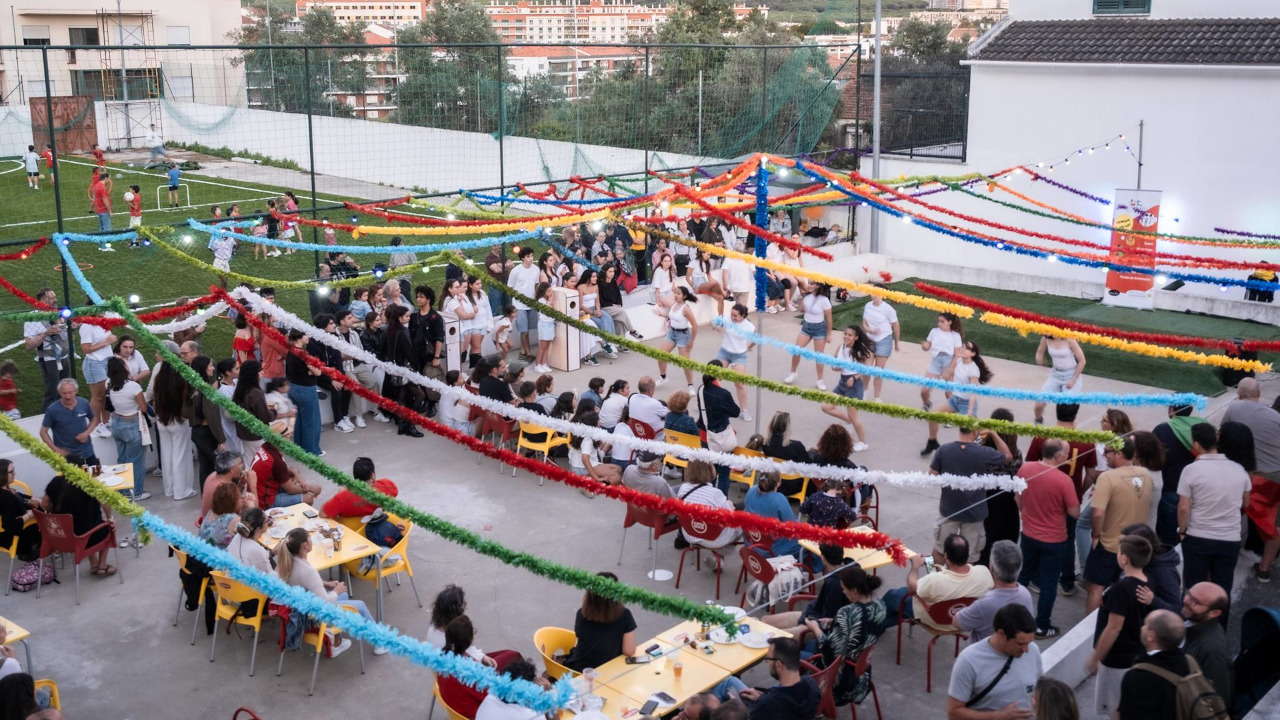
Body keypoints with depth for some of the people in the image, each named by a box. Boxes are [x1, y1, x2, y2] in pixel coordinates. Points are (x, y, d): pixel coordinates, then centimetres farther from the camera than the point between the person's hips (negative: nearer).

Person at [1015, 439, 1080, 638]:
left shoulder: (1024, 469, -10)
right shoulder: (1063, 480, -26)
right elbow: (1075, 513, -16)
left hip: (1028, 535, 5)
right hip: (1054, 541, -5)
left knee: (1024, 575, 24)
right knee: (1049, 583, 10)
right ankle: (1042, 626, 20)